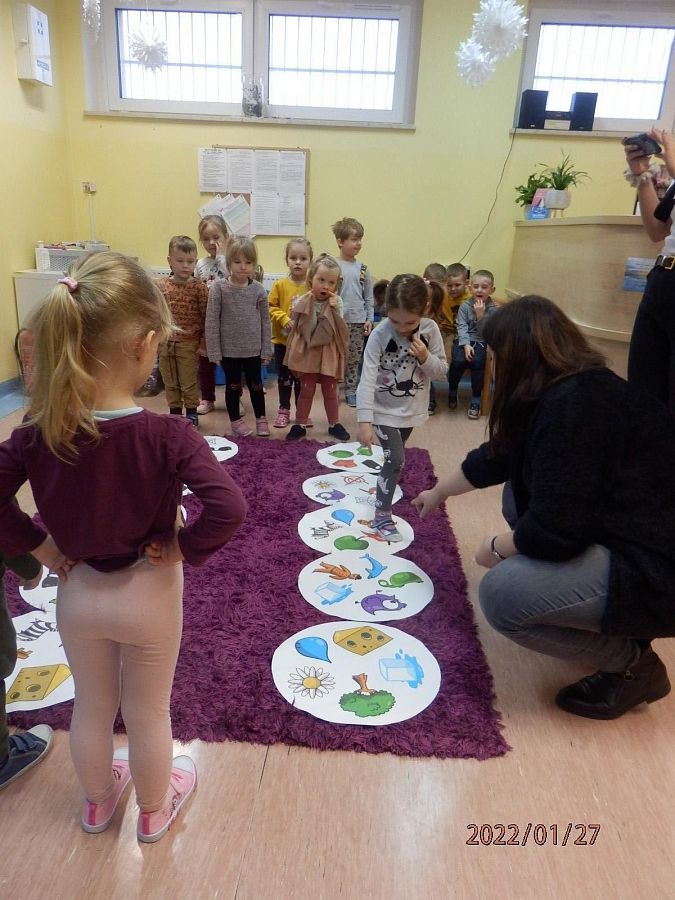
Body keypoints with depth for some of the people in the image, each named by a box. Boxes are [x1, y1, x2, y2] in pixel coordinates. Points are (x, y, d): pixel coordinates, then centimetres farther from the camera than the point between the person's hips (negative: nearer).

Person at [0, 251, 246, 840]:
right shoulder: (168, 435, -29)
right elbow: (228, 509, -36)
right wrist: (185, 549, -21)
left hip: (77, 593, 3)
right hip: (148, 595, -3)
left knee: (91, 706, 28)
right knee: (148, 712, 22)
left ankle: (98, 800, 55)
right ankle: (155, 809, 49)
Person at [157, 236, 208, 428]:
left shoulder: (199, 287, -9)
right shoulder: (160, 285, 0)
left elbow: (206, 316, -6)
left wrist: (203, 341, -7)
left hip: (188, 343, -3)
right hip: (165, 343, 4)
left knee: (189, 382, 6)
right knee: (170, 382, 14)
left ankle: (191, 413, 22)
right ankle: (175, 412, 29)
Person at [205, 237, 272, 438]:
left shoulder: (258, 289, -4)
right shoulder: (218, 288, -10)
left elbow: (265, 320, 2)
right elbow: (212, 321, -8)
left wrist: (266, 349, 1)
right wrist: (214, 351, -11)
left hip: (253, 349, 1)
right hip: (229, 349, -1)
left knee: (256, 384, 14)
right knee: (233, 386, 13)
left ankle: (261, 419, 30)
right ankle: (236, 421, 28)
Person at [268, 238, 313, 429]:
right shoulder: (280, 285, -5)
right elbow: (271, 307, -4)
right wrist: (284, 319, -17)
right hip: (283, 340, 0)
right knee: (284, 378, 12)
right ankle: (284, 410, 24)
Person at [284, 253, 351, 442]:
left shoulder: (337, 302, -7)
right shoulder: (302, 302, -9)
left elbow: (340, 330, -12)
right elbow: (295, 328, -1)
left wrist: (335, 310, -23)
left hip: (329, 353, 1)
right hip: (308, 352, -1)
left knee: (330, 390, 13)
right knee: (306, 390, 8)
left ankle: (334, 424, 26)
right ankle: (300, 424, 20)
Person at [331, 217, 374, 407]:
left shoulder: (362, 268, 5)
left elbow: (369, 297, 9)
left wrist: (369, 319, 4)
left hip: (358, 320, 3)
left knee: (354, 359, 9)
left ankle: (351, 391, 20)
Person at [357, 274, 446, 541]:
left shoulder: (430, 329, -11)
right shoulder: (380, 334, -22)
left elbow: (442, 371, -3)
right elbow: (367, 379, -25)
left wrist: (426, 358, -25)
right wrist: (365, 420, -31)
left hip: (412, 408, 4)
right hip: (385, 410, -4)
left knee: (393, 456, 22)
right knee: (396, 459, -11)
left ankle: (385, 485, 50)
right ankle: (382, 515, 2)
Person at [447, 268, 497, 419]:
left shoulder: (492, 308, -1)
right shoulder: (465, 306, 1)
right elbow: (462, 327, -7)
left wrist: (481, 315, -20)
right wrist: (466, 345, -21)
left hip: (480, 341, 0)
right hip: (463, 340, 1)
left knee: (477, 361, -30)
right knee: (458, 360, -29)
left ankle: (476, 400, -15)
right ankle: (452, 391, 0)